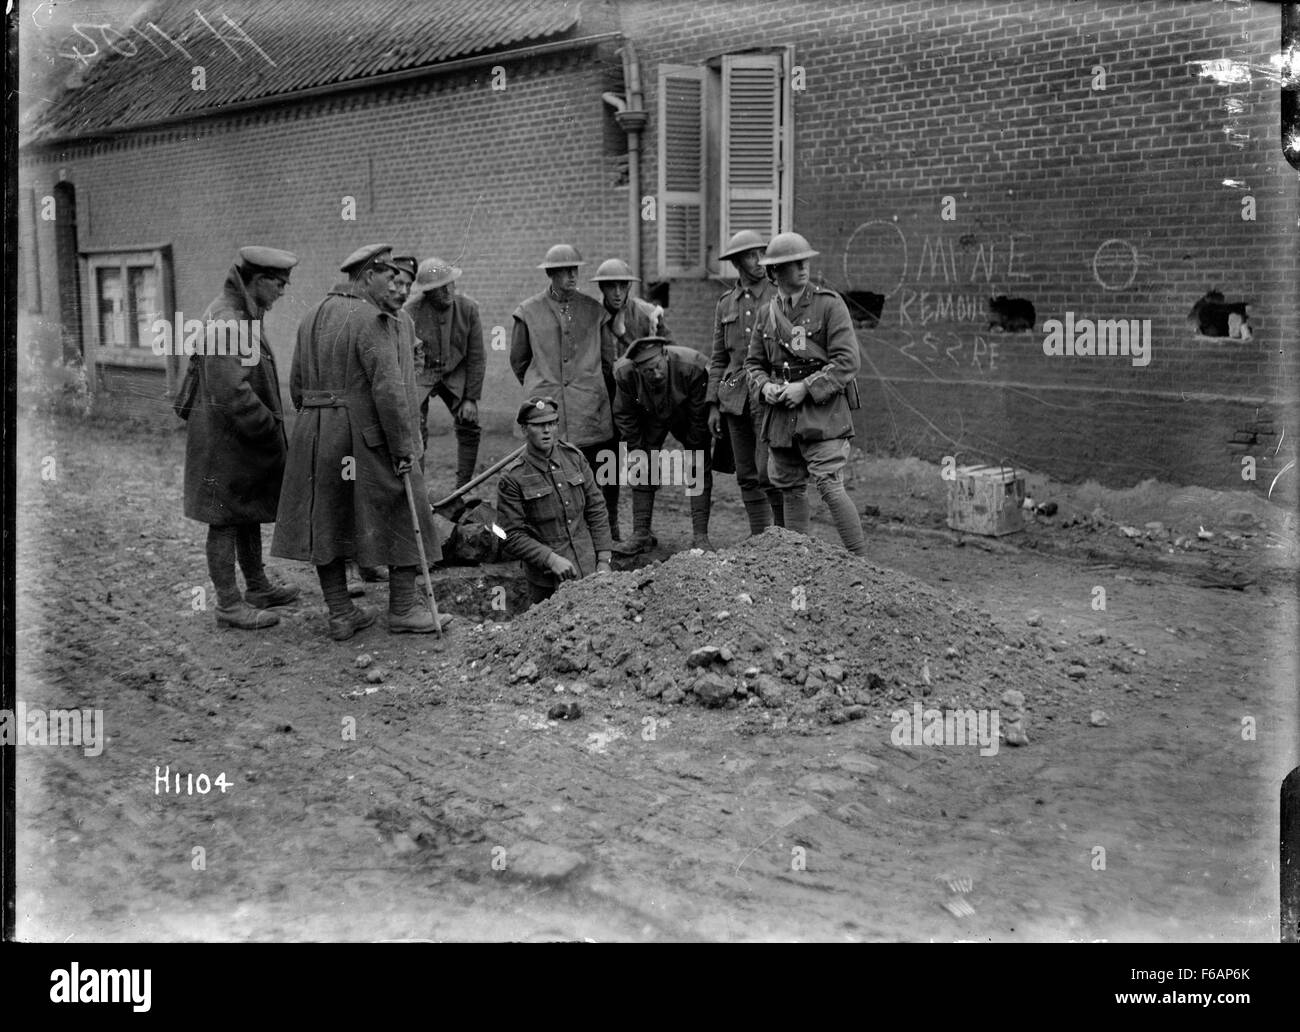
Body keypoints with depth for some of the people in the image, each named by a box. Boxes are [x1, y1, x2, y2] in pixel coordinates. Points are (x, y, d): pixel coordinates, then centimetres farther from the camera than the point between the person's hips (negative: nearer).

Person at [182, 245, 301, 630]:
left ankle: (258, 587, 31)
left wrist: (270, 426, 16)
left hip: (243, 439, 10)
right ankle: (229, 605, 5)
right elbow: (231, 392, -27)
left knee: (250, 515, 19)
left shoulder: (243, 317, 13)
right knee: (226, 521, -2)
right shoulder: (227, 321, -21)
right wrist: (270, 430, -20)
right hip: (225, 440, -10)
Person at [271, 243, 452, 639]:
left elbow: (297, 386, 16)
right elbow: (388, 389, -20)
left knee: (327, 521, 10)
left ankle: (340, 614, 17)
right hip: (367, 437, -8)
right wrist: (403, 449, -16)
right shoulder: (371, 320, -14)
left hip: (316, 437, 8)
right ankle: (403, 609, 12)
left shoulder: (312, 317, 12)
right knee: (401, 515, 6)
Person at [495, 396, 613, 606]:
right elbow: (512, 537, -10)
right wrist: (551, 559, -21)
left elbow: (596, 509, 7)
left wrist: (604, 560, 0)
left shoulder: (574, 457, 3)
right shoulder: (512, 478, -10)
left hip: (589, 569, 4)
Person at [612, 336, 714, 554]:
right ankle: (641, 534, 1)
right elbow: (624, 415, -13)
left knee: (699, 466, -10)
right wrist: (634, 450, -15)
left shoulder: (692, 367, -39)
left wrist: (692, 450, -17)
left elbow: (699, 414, -24)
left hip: (687, 418, -2)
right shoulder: (625, 373, -32)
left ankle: (700, 536, -7)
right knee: (642, 467, -6)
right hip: (650, 420, 2)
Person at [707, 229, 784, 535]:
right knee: (747, 476, 7)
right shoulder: (725, 304, 13)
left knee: (768, 472, -11)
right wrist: (713, 405, 8)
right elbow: (718, 359, 15)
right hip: (735, 397, 4)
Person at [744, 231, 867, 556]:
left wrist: (805, 388, -16)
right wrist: (765, 386, -4)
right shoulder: (767, 313, 10)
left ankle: (861, 562, -3)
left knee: (830, 487, -12)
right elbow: (754, 362, 18)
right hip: (780, 414, 5)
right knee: (791, 490, 11)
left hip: (822, 411, -5)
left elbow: (848, 362, -11)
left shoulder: (829, 304, -5)